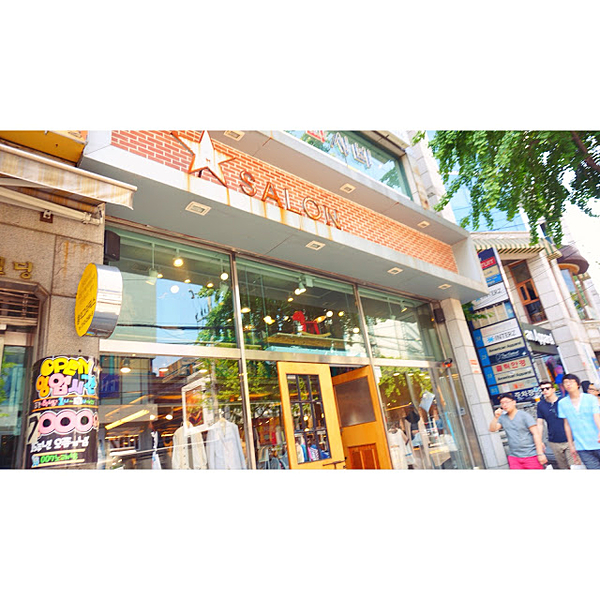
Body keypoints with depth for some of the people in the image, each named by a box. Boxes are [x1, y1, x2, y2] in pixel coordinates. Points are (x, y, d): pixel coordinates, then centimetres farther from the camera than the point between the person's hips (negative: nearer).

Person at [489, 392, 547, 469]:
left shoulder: (524, 415, -4)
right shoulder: (502, 418, 8)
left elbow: (536, 434, -8)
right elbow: (492, 429, 1)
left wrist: (540, 454, -14)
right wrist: (496, 417, -14)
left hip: (531, 455, -4)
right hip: (514, 457, 4)